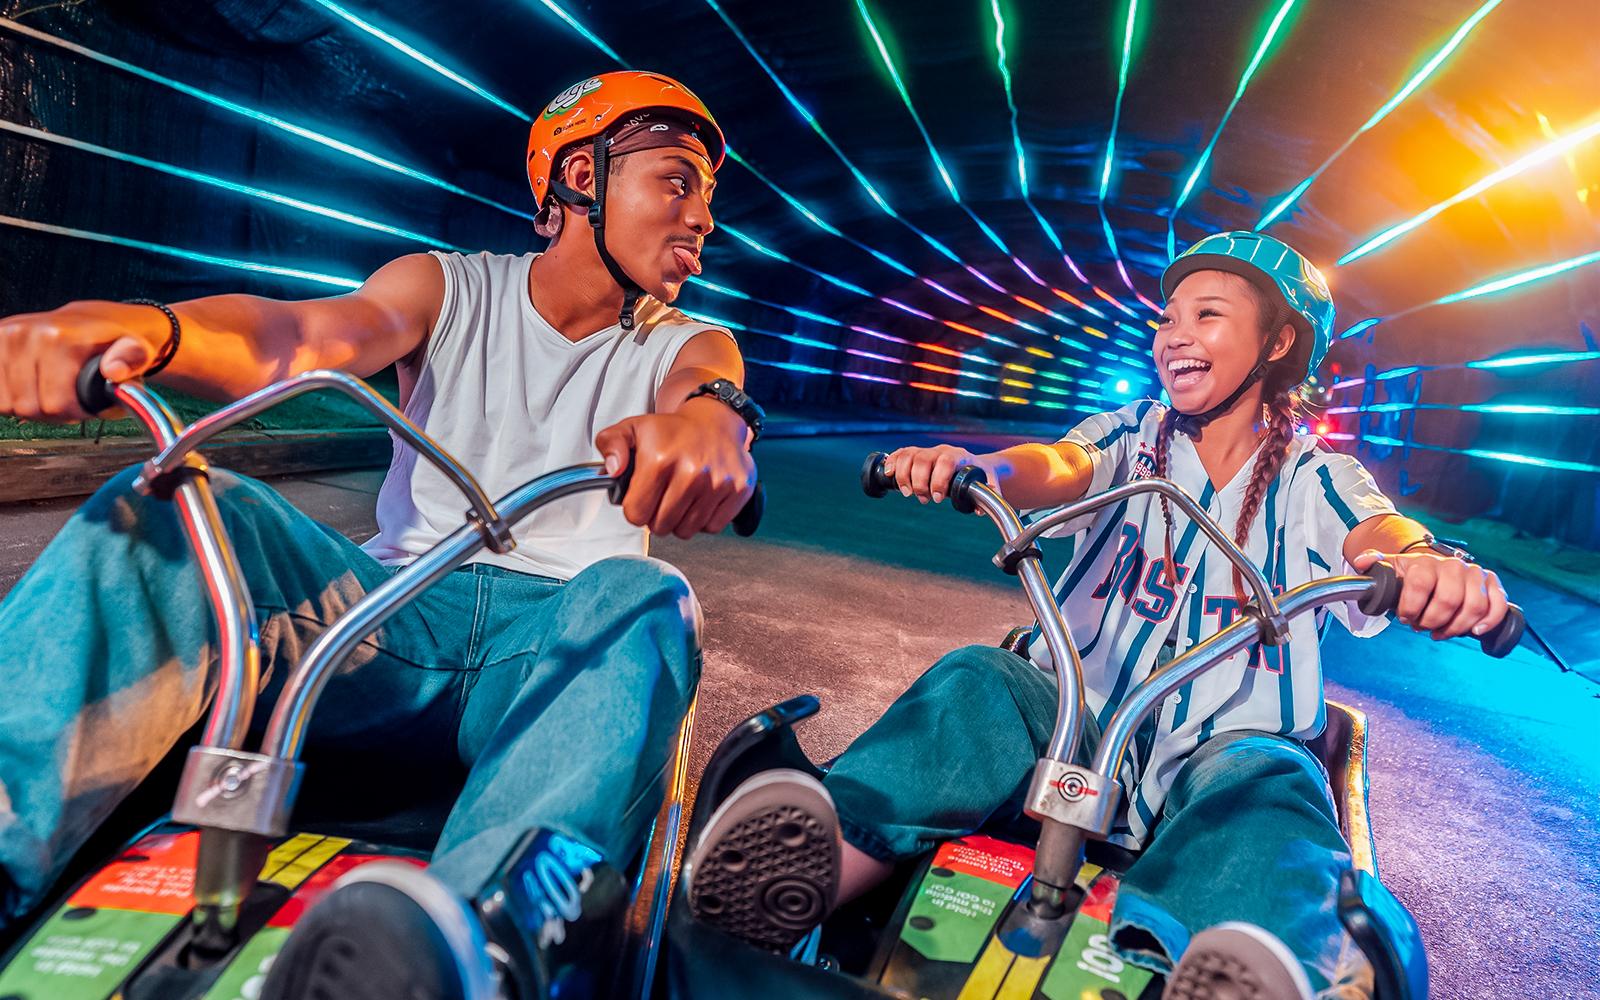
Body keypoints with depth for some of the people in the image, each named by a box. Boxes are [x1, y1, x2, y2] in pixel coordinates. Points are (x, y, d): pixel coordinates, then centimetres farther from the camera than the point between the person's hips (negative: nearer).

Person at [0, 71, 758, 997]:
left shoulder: (685, 347, 10)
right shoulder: (449, 288, 9)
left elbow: (709, 388, -15)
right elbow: (311, 335, -11)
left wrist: (710, 416, -41)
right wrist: (151, 328, -33)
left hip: (555, 644, 0)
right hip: (397, 620, 1)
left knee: (646, 600, -33)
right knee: (166, 506, -19)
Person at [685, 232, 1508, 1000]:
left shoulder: (1312, 477, 7)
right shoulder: (1133, 436, 11)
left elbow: (1376, 534, -15)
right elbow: (1061, 467, -11)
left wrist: (1423, 563, -42)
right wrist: (977, 466, -36)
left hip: (1217, 757, 0)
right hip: (1077, 722, 1)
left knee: (1272, 784, -34)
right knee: (976, 680, -29)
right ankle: (801, 886, -48)